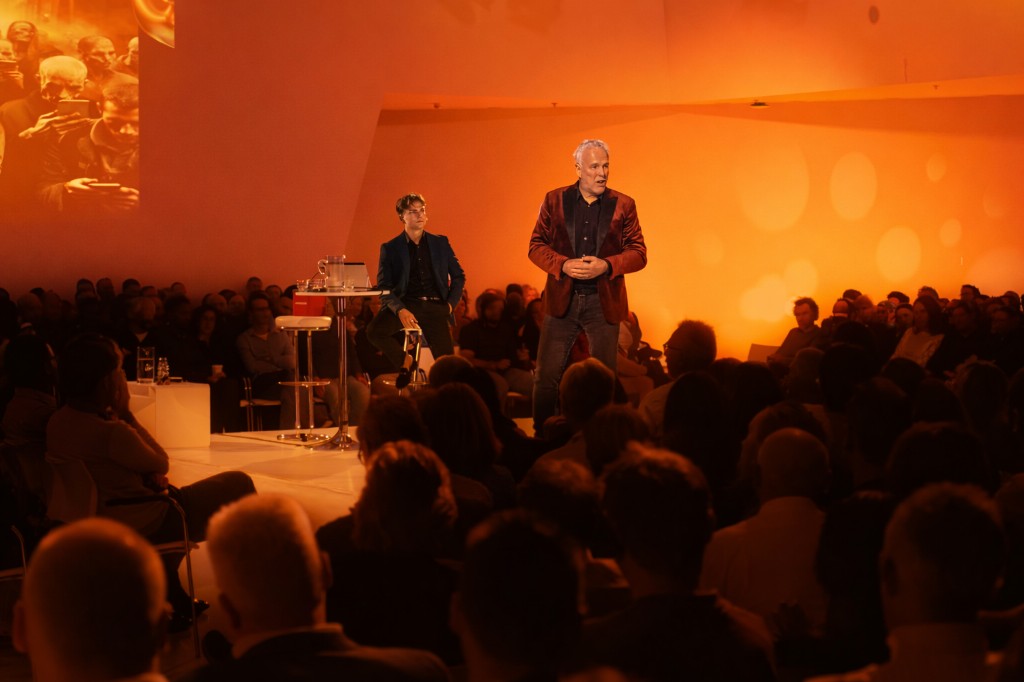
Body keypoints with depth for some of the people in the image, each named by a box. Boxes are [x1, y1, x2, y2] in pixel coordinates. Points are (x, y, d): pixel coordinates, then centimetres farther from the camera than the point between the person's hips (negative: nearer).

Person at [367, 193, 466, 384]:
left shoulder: (440, 243, 14)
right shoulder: (390, 248, 7)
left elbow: (459, 276, 18)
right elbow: (384, 287, -1)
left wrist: (450, 304, 2)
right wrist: (400, 310, -18)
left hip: (435, 306, 1)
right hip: (406, 303, -1)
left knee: (446, 362, -15)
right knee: (374, 330, -29)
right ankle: (405, 360, -6)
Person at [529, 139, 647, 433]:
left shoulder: (623, 205, 2)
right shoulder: (554, 200, 3)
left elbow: (639, 253, 1)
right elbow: (536, 246, 3)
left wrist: (606, 265, -16)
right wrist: (564, 265, -14)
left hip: (605, 301, 0)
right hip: (562, 299, 0)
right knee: (547, 375, 2)